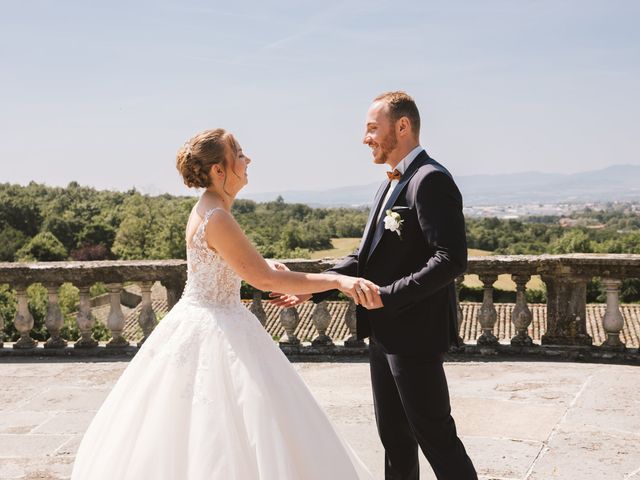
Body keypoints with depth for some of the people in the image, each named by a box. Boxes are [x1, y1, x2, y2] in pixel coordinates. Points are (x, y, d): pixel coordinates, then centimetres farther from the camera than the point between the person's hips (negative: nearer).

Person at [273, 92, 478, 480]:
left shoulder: (431, 180, -15)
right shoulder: (393, 185, 15)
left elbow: (451, 260, -24)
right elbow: (366, 256, 16)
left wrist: (386, 296, -23)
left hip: (414, 334, -9)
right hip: (385, 333, 10)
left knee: (434, 435, 1)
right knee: (394, 437, 17)